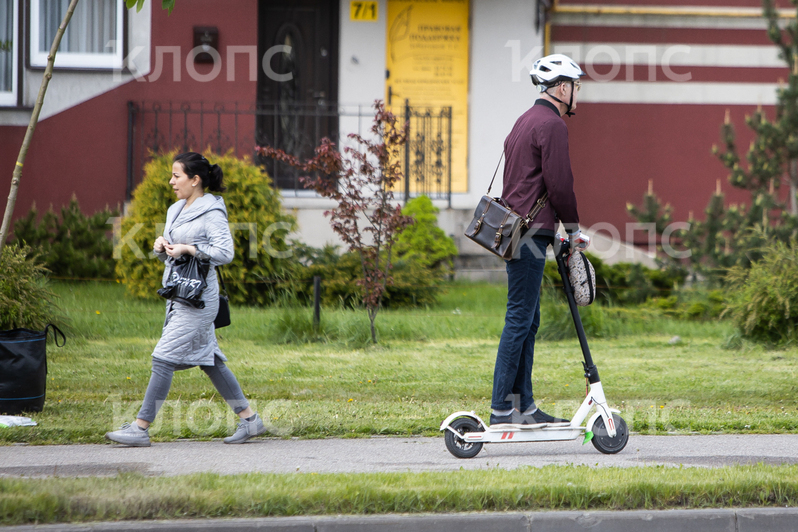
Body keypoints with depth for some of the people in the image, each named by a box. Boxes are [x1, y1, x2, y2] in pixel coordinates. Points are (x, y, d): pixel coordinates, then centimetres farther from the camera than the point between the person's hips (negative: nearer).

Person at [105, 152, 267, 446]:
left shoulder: (212, 213, -11)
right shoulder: (176, 210, 15)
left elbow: (225, 253, -19)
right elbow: (168, 255, 23)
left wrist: (188, 249, -20)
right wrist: (161, 246, 1)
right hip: (178, 297, 9)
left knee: (164, 358, -10)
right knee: (208, 359, 11)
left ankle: (140, 427, -8)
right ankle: (249, 419, 17)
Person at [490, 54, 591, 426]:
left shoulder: (525, 121, 20)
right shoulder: (552, 125, -11)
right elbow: (559, 184, -15)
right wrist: (573, 229, -1)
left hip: (516, 227, 10)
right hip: (532, 233, -10)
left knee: (527, 321, 12)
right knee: (520, 320, -9)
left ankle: (524, 406, 14)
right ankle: (501, 409, -10)